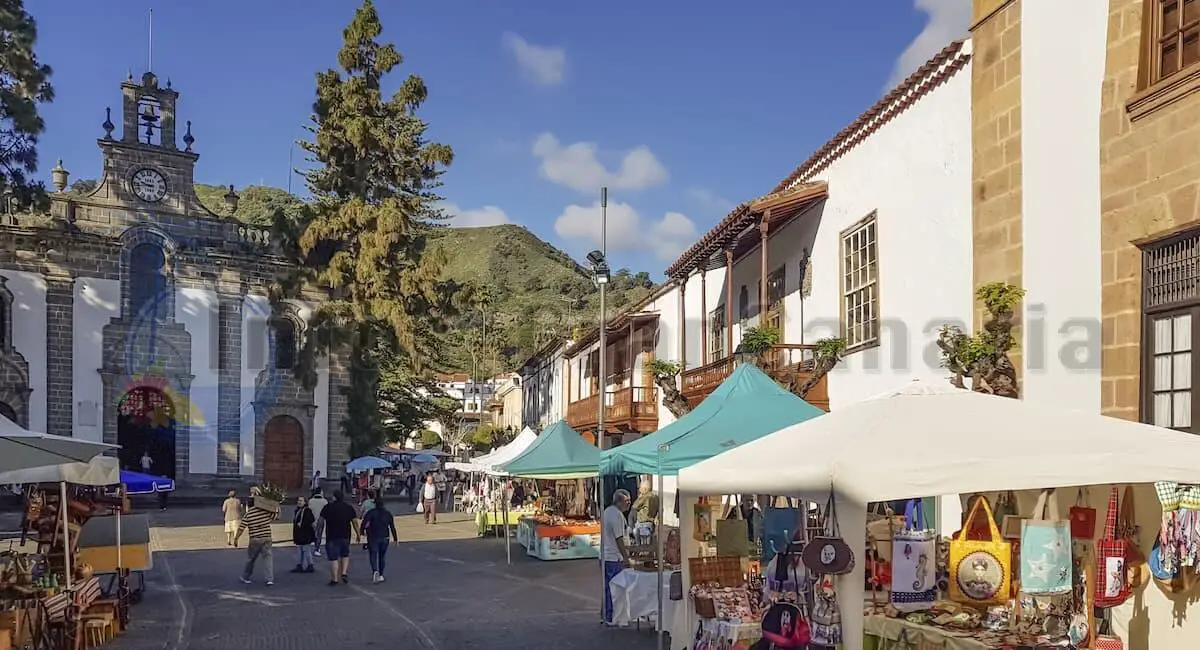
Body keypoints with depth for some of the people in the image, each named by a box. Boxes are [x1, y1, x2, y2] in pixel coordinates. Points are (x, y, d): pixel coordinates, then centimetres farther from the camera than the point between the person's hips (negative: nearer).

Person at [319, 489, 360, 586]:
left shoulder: (327, 507, -3)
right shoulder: (349, 508, 3)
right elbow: (355, 522, 4)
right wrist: (358, 534, 13)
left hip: (331, 536, -2)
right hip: (345, 536, 3)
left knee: (333, 558, 1)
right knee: (345, 555, 22)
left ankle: (334, 579, 2)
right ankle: (344, 573, 6)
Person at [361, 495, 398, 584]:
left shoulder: (371, 512, -8)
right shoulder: (388, 513, 3)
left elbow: (364, 523, -17)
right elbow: (392, 527, 5)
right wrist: (395, 538, 10)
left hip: (373, 538, -3)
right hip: (384, 538, 3)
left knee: (373, 555, 1)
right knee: (382, 556, 14)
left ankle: (375, 571, -22)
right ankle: (380, 575, 17)